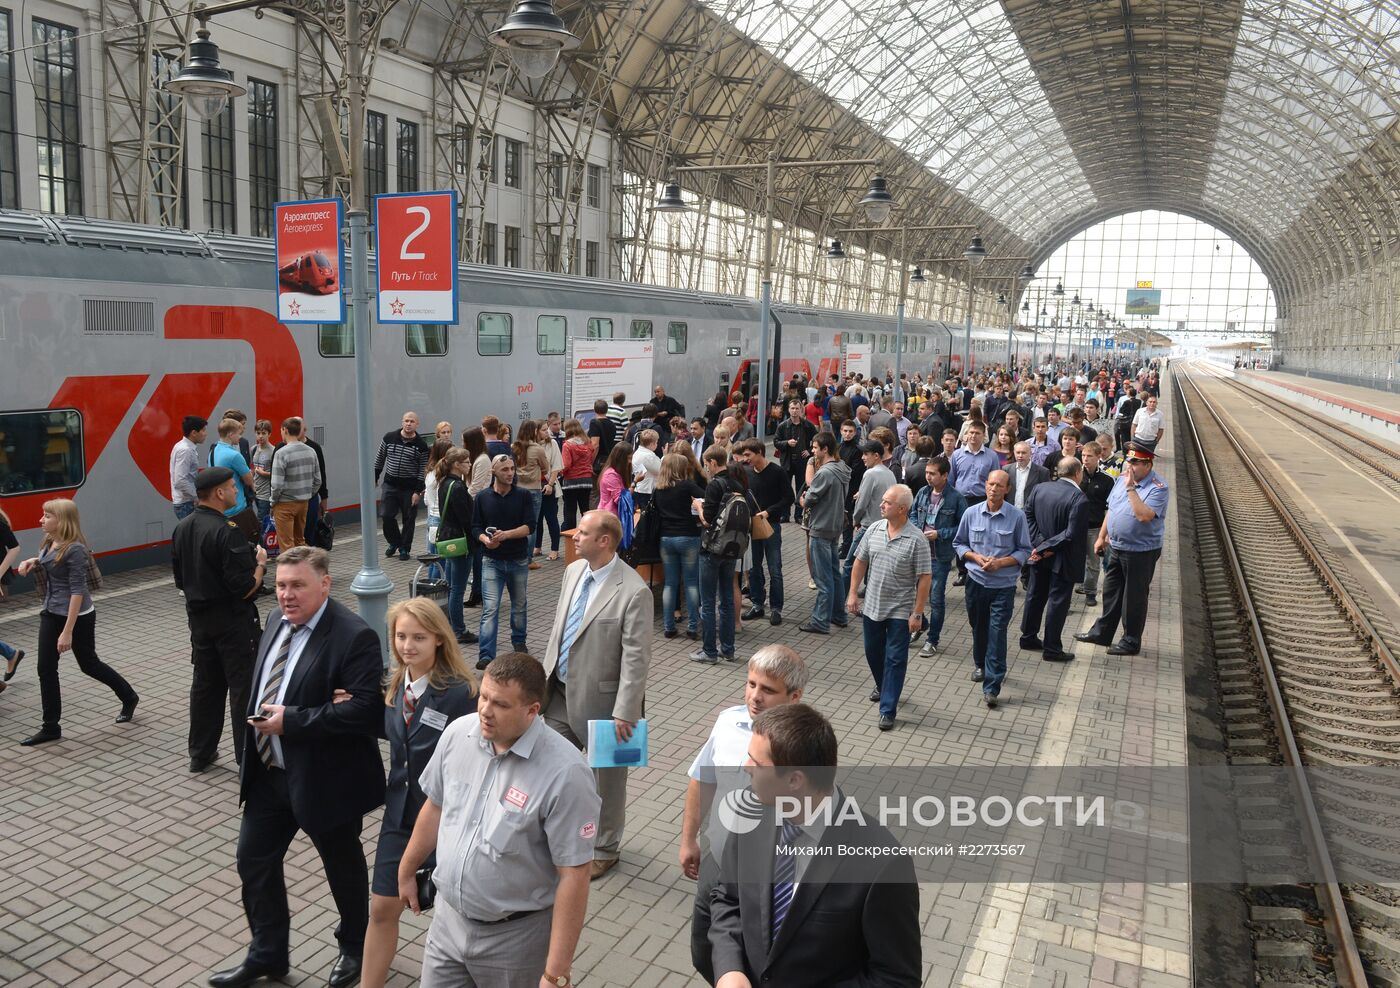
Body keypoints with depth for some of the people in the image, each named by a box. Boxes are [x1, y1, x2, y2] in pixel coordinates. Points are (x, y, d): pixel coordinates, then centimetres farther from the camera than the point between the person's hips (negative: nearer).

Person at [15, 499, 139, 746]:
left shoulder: (74, 550, -22)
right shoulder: (49, 542, 2)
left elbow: (77, 591, -23)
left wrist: (67, 631, -25)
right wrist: (32, 562, 3)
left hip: (78, 616, -8)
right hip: (50, 614, 8)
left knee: (89, 664, 9)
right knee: (46, 669, 5)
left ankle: (129, 698, 31)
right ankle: (51, 727, 14)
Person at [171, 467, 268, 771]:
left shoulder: (181, 529, 4)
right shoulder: (227, 532, -23)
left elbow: (180, 580, 12)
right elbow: (246, 588, -23)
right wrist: (260, 563, -7)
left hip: (199, 617, 8)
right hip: (234, 621, -8)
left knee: (205, 684, 18)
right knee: (244, 688, 1)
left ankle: (200, 754, 29)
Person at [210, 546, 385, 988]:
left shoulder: (354, 636, -24)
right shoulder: (277, 619, 2)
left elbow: (367, 707, -30)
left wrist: (291, 720, -28)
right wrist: (260, 717, 5)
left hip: (324, 779, -7)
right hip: (268, 773, 7)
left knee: (343, 866, 14)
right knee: (254, 860, 17)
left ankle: (356, 948, 40)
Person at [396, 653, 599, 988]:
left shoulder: (564, 772, -27)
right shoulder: (457, 733, -9)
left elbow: (574, 875, -22)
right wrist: (406, 871, 19)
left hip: (516, 935, -4)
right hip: (449, 919, 5)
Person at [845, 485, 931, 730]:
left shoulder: (916, 539, -16)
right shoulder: (874, 529, -1)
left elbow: (924, 578, -13)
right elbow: (860, 562, 8)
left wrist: (917, 613, -14)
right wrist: (853, 593, 5)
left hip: (900, 611, -5)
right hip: (872, 606, 5)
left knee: (895, 660, 1)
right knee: (873, 652, 20)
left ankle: (888, 710, 8)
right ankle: (882, 686, 47)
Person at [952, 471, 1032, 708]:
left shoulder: (1017, 517, -6)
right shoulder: (971, 513, -1)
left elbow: (1024, 551, -1)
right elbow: (958, 543, 7)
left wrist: (1000, 562, -16)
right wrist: (976, 558, -11)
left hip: (1003, 585, -3)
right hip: (976, 581, 3)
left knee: (997, 634, -6)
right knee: (978, 628, 18)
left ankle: (991, 687, -3)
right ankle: (980, 664, 44)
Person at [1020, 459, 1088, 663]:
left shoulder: (1040, 488, -2)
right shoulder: (1079, 499, -21)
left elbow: (1028, 515, -1)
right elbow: (1071, 534, -24)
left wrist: (1040, 544, -6)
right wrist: (1046, 547, -16)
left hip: (1040, 556, 6)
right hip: (1062, 560, -6)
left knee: (1036, 596, 19)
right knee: (1058, 601, 4)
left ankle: (1028, 638, 30)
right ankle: (1052, 649, 11)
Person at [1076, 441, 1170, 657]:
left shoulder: (1158, 488, -19)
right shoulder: (1122, 479, 4)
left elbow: (1143, 515, -33)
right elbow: (1111, 509, 13)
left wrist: (1131, 488, -31)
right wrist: (1102, 536, 14)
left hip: (1141, 552, -7)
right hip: (1115, 547, 7)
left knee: (1134, 597, 6)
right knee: (1111, 592, 18)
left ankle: (1131, 641, 20)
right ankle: (1102, 633, 32)